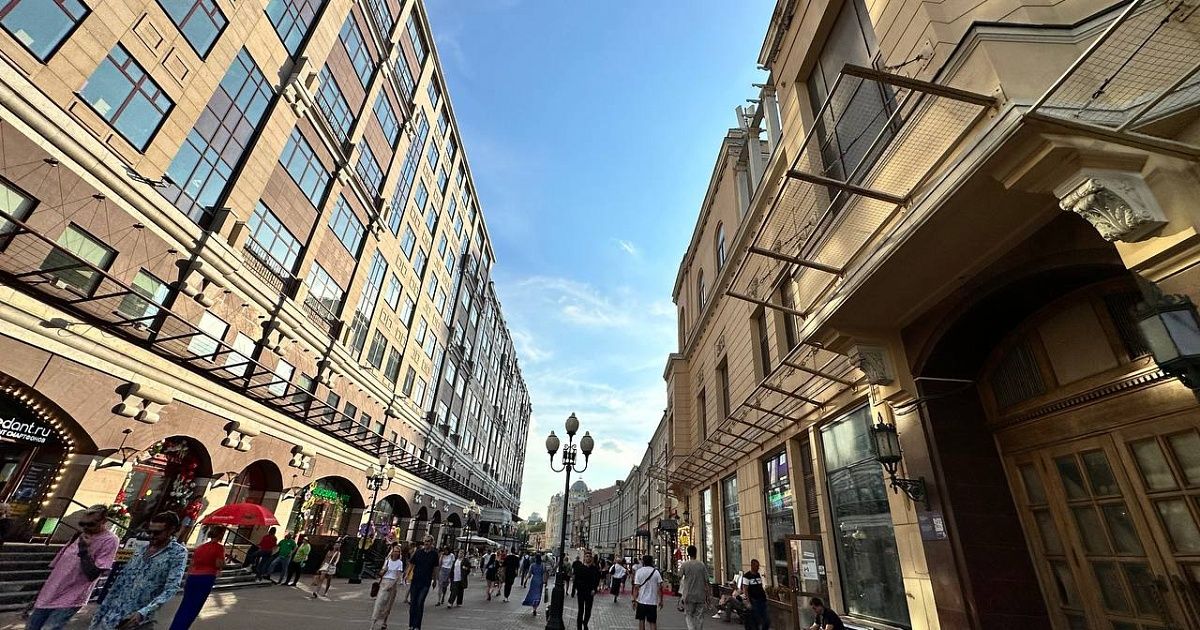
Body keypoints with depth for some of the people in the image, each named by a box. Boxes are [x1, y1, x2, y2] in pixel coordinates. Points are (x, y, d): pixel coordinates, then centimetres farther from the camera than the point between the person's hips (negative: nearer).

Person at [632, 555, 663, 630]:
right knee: (653, 622, 9)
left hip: (641, 601, -1)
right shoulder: (656, 572, -1)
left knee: (641, 620, 15)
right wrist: (661, 601, 5)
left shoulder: (639, 571, -5)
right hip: (653, 601, 1)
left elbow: (636, 587, -9)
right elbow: (660, 587, -3)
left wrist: (634, 600, -4)